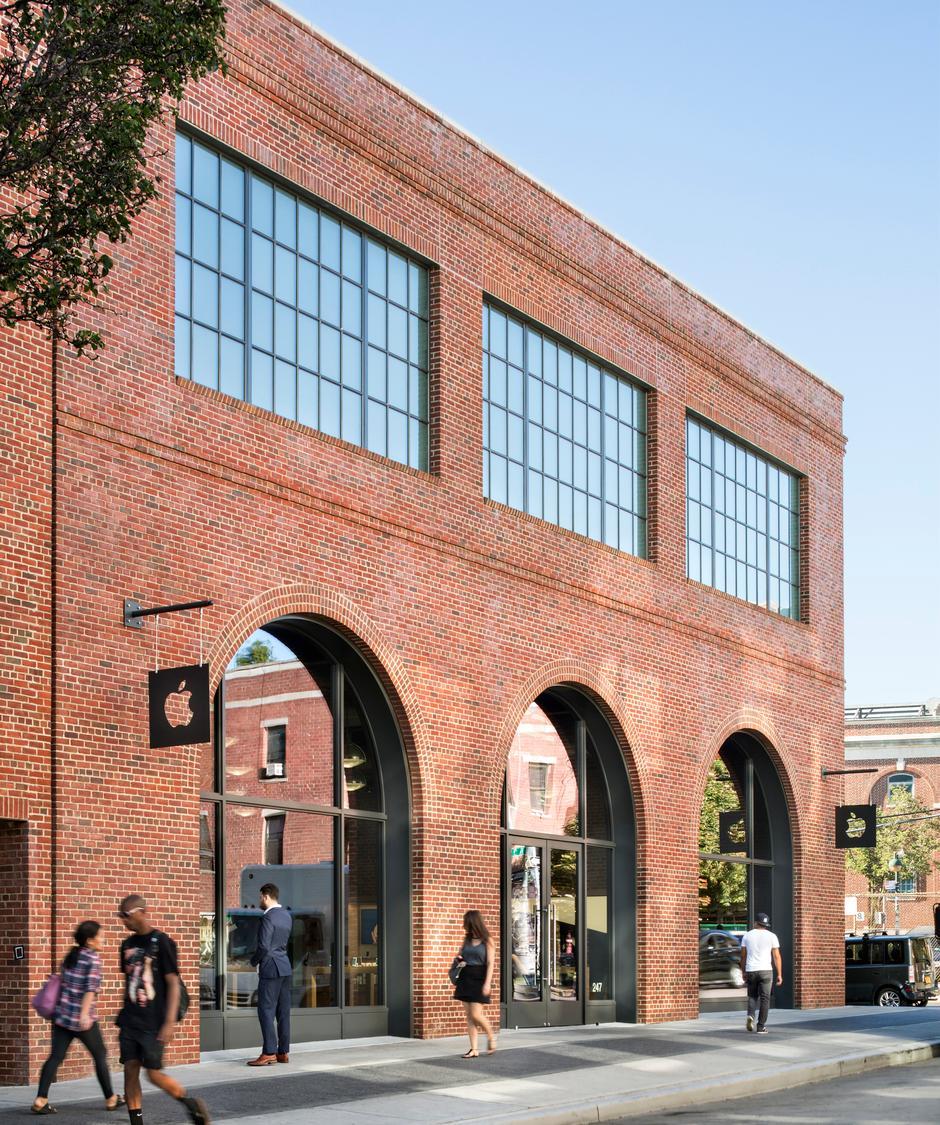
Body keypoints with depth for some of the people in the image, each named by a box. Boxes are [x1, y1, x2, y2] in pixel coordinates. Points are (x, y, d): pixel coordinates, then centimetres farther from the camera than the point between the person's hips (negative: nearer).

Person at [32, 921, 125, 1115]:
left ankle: (40, 1100, -11)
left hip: (62, 1015, 6)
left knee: (56, 1056, 1)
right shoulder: (93, 958, -9)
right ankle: (110, 1099, 20)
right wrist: (85, 1013, -28)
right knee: (100, 1056, 10)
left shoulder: (71, 955, 11)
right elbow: (91, 988, -20)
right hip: (82, 1019, -6)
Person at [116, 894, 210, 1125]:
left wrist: (170, 1022, -17)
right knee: (130, 1071, 1)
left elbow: (173, 983, -11)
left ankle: (192, 1104, 16)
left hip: (153, 1024, -6)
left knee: (154, 1073, -6)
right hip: (129, 1021, 6)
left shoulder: (161, 942, -10)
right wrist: (124, 1016, 19)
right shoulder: (128, 944, 9)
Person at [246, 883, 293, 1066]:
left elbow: (264, 946, -19)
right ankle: (283, 1052, 13)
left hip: (270, 968, -9)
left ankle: (269, 1053, -10)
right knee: (283, 1012, 10)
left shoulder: (268, 917, -15)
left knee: (266, 1011, -6)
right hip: (286, 968, 9)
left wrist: (254, 960, -2)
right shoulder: (287, 916, 12)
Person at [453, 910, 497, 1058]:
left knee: (476, 1014, -11)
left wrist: (487, 983, -17)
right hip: (465, 978, 6)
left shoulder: (487, 940, -4)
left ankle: (491, 1036, 16)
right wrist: (459, 959, 1)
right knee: (469, 1015, 2)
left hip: (479, 979, -6)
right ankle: (474, 1049, 4)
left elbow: (490, 963, -8)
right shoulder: (467, 939, 12)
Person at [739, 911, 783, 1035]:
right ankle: (761, 1026, 1)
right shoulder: (771, 936, 1)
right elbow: (776, 956, -3)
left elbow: (743, 956, 6)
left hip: (751, 971, 2)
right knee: (764, 998, 4)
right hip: (765, 970, -2)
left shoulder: (747, 935, 5)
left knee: (752, 996, 17)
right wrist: (779, 975, 0)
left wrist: (743, 972, 16)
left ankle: (750, 1015, -9)